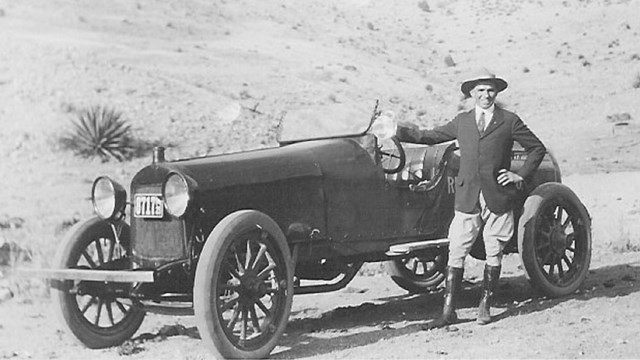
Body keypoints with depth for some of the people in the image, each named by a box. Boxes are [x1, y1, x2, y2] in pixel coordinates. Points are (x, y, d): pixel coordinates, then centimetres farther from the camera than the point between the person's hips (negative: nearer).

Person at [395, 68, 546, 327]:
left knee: (494, 254, 5)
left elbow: (537, 149, 10)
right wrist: (397, 131, 11)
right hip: (467, 198, 1)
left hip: (498, 197, -1)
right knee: (456, 254, -2)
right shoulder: (462, 121, 12)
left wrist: (521, 175, 0)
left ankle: (485, 306, 19)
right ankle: (449, 311, 1)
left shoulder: (509, 121, 5)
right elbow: (430, 137, 18)